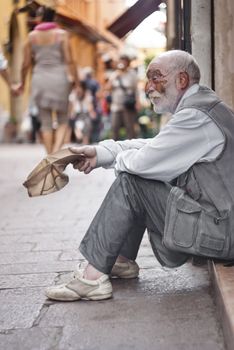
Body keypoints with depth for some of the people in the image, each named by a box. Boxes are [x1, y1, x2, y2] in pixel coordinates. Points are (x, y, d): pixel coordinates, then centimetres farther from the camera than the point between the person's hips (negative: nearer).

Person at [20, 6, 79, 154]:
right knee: (62, 120, 9)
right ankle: (57, 151, -14)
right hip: (59, 78, -2)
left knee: (46, 122, 8)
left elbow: (26, 64, 6)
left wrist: (23, 83, 19)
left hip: (40, 80, 2)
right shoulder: (62, 34, -1)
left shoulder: (32, 36, 5)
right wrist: (76, 81, -5)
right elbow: (69, 60, -8)